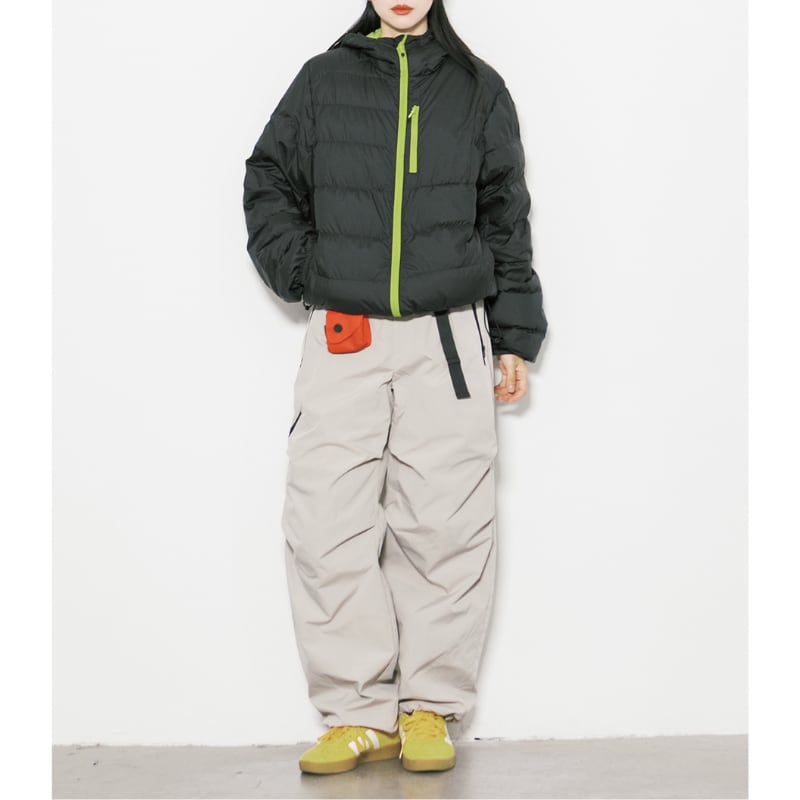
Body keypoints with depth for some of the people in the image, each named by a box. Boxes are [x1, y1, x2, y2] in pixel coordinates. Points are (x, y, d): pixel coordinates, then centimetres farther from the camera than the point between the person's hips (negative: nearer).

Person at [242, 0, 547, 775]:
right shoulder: (321, 81, 11)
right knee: (327, 525, -5)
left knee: (444, 526, -3)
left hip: (447, 338, 0)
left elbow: (506, 218, 12)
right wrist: (303, 275, 3)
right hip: (341, 340, 1)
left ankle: (429, 707, 9)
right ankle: (359, 711, 4)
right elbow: (268, 186, 17)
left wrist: (514, 338, 9)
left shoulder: (479, 88, 11)